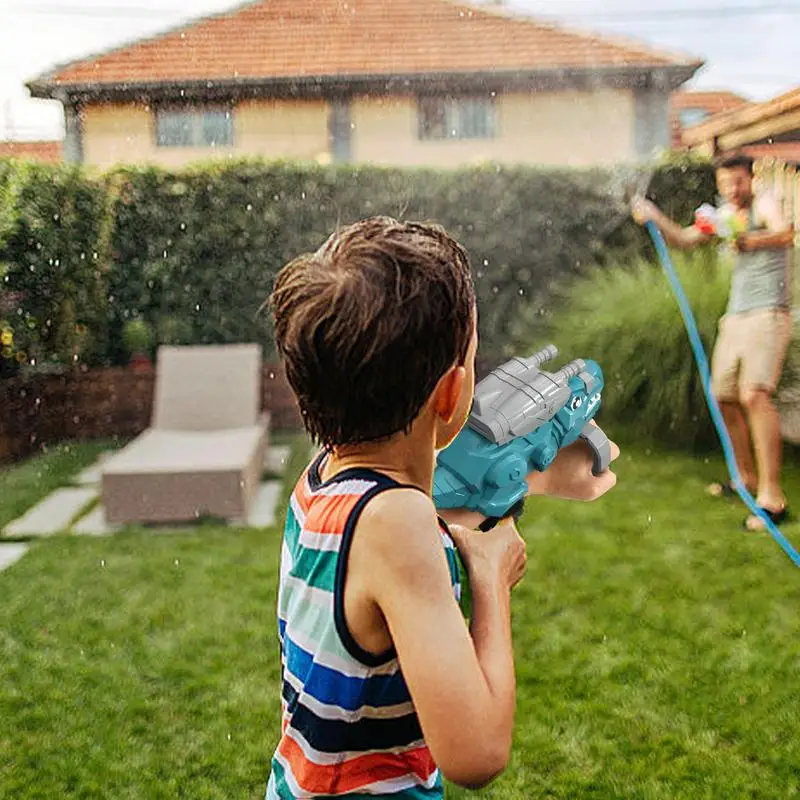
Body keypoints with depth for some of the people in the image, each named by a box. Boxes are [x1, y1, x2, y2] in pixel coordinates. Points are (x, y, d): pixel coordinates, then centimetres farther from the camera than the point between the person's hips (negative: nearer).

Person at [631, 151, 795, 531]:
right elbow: (684, 238, 25)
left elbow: (785, 234, -30)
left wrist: (749, 240, -50)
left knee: (754, 394, -23)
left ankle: (771, 496, -22)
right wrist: (654, 216, 8)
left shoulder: (764, 204, -8)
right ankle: (746, 478, 28)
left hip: (768, 313, -8)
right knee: (725, 396, 11)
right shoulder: (725, 213, 15)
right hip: (735, 315, 8)